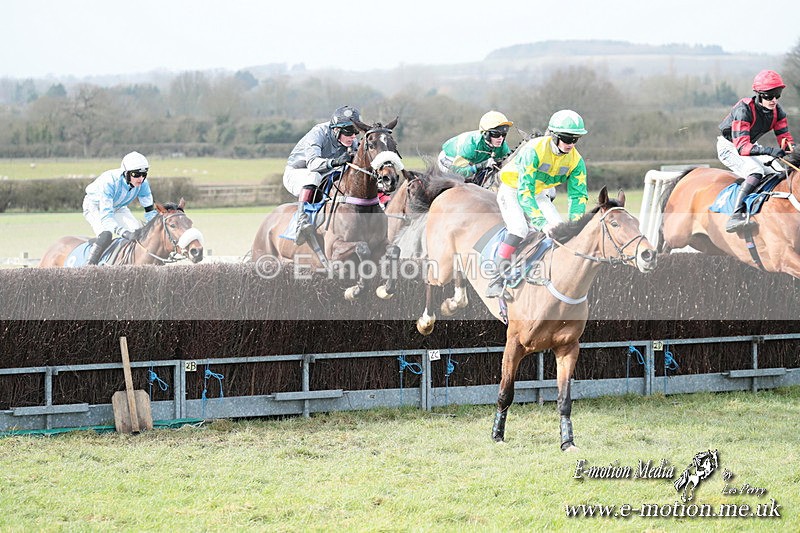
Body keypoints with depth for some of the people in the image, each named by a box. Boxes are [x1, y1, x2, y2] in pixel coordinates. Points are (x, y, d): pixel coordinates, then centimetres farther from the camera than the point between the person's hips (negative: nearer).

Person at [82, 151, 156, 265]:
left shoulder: (142, 183, -23)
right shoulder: (109, 181, -41)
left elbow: (150, 210, -10)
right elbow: (105, 215, -43)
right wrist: (125, 233, -54)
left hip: (117, 207, 6)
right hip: (95, 206, -6)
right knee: (106, 235, -32)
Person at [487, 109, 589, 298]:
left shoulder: (575, 160, -16)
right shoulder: (534, 150, -34)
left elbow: (579, 195, -13)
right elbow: (524, 193, -38)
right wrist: (542, 223, -45)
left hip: (538, 193, 6)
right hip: (512, 190, -6)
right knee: (519, 229, -29)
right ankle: (497, 279, -26)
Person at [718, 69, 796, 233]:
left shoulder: (777, 112, -8)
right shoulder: (744, 110, -30)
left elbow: (785, 138, -2)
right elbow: (741, 146, -38)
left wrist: (789, 146, -28)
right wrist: (768, 150, -51)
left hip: (751, 147, 8)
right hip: (729, 147, -8)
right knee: (756, 171, -35)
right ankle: (736, 214, -46)